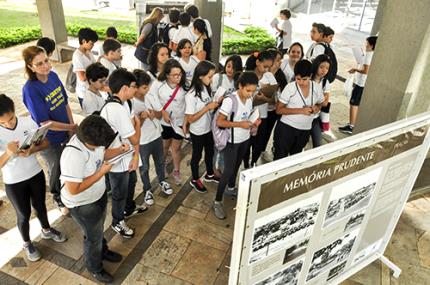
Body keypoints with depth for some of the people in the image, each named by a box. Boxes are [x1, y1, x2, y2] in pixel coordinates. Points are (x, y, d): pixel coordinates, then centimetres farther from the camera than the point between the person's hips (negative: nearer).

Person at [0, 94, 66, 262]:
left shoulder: (27, 122, -13)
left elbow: (45, 143, -5)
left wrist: (32, 150, -24)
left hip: (36, 174, 2)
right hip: (14, 183, -2)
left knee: (40, 206, 24)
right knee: (24, 214, 16)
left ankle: (46, 231, 52)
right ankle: (27, 243, 42)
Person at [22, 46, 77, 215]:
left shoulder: (53, 75, -10)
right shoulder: (30, 89, -27)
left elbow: (65, 103, 1)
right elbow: (45, 123, -25)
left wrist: (72, 126, -7)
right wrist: (72, 127, -16)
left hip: (66, 132, 5)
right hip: (49, 139, -5)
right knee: (56, 169, 18)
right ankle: (58, 198, 47)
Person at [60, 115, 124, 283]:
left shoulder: (92, 140, -16)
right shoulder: (73, 155, -39)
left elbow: (102, 154, 6)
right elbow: (73, 190, -34)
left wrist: (120, 150, -13)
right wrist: (101, 173, -30)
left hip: (99, 195, 7)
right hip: (82, 204, -7)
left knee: (99, 227, 31)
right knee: (93, 236, 17)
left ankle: (103, 251, 59)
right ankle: (95, 268, 45)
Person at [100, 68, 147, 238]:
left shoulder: (124, 103, -2)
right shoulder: (115, 109, -33)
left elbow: (132, 136, -3)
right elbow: (134, 138, -26)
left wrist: (136, 155, -9)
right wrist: (137, 122, -6)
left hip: (127, 156, 9)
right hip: (118, 160, -9)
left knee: (131, 183, 30)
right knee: (120, 193, 14)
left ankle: (129, 209, 57)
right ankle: (117, 222, 39)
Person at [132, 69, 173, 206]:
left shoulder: (151, 97, -10)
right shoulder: (130, 104, -24)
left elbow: (160, 115, -1)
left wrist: (154, 113, -22)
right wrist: (142, 117, -37)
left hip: (156, 136, 5)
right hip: (142, 142, -4)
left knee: (160, 162, 25)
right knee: (144, 168, 16)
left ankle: (162, 181, 51)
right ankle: (148, 190, 39)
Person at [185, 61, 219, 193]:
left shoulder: (207, 88, -6)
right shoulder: (191, 95, -27)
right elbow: (190, 119, -25)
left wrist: (217, 103, -12)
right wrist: (207, 108, -28)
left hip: (208, 129, 7)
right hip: (197, 132, -7)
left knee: (210, 152, 25)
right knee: (197, 156, 14)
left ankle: (209, 175, 49)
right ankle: (195, 180, 38)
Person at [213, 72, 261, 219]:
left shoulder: (249, 99, -3)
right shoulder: (230, 100, -25)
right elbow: (219, 122, -26)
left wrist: (253, 121, -8)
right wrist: (240, 124, -29)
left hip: (245, 139, 7)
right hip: (232, 141, -7)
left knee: (236, 165, 24)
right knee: (229, 170, -3)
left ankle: (231, 188, 48)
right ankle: (217, 202, 11)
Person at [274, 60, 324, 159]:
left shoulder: (317, 88, -4)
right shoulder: (290, 87, -16)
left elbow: (320, 103, 16)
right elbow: (278, 110, -15)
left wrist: (317, 108, -10)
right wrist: (300, 110, -24)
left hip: (305, 130, 4)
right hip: (287, 128, -4)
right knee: (280, 157, 4)